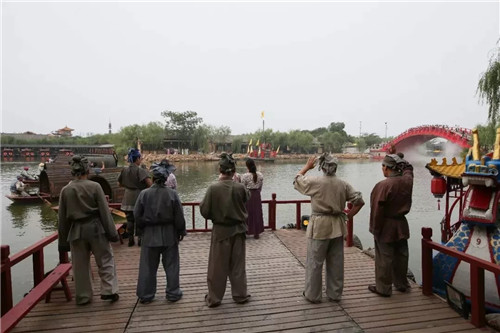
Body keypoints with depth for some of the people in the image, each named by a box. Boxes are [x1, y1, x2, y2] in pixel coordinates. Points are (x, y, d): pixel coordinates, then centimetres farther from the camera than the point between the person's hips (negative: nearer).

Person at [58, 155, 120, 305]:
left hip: (76, 231, 3)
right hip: (95, 228, -3)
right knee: (105, 260, 11)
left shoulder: (65, 190, -1)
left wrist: (64, 240, 14)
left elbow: (62, 217, 5)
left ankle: (83, 296, 25)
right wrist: (111, 232, -2)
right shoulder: (94, 186, -10)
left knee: (80, 265, 15)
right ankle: (108, 291, 8)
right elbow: (104, 211, -9)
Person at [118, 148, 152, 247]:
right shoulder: (141, 170, -14)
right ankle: (139, 238, 13)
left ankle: (130, 239, 19)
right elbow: (149, 182, -24)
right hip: (139, 197, -4)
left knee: (130, 219, 13)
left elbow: (119, 183, 11)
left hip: (128, 198, 5)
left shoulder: (124, 170, 3)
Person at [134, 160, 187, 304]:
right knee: (171, 265, 12)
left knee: (148, 266, 14)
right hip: (169, 234, -1)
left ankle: (145, 295, 25)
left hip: (150, 235, 1)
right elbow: (179, 216, -8)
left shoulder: (144, 193, -10)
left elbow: (137, 216, -2)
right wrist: (181, 231, 6)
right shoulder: (172, 193, -13)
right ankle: (173, 293, 22)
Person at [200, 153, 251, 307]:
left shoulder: (213, 188, -18)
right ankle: (240, 295, 28)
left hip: (220, 231, -1)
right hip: (238, 230, 2)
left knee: (217, 267, 13)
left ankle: (214, 298, 25)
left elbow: (205, 211, -14)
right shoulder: (240, 187, -13)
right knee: (238, 265, 17)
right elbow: (247, 197, 9)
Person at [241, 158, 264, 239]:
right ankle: (256, 233, 20)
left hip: (248, 196, -3)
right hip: (257, 196, 3)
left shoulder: (245, 176, -15)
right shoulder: (260, 175, -4)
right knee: (256, 214, 12)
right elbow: (260, 188, 4)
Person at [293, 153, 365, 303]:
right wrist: (348, 216, 10)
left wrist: (307, 166, 17)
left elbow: (297, 181, 5)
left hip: (319, 227, -4)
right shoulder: (343, 184, -1)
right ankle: (335, 294, 29)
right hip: (337, 227, 4)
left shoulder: (315, 181, -12)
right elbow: (359, 201, 1)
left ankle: (313, 295, 20)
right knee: (336, 262, 15)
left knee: (315, 262, 9)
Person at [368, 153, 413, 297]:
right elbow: (408, 168, 23)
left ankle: (383, 288, 18)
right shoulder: (407, 181, -3)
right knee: (401, 256, 19)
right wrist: (399, 159, 21)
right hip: (402, 225, 7)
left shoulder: (383, 185, -23)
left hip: (386, 227, -7)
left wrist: (375, 229, -11)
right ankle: (402, 284, 35)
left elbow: (377, 210, -20)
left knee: (384, 259, 6)